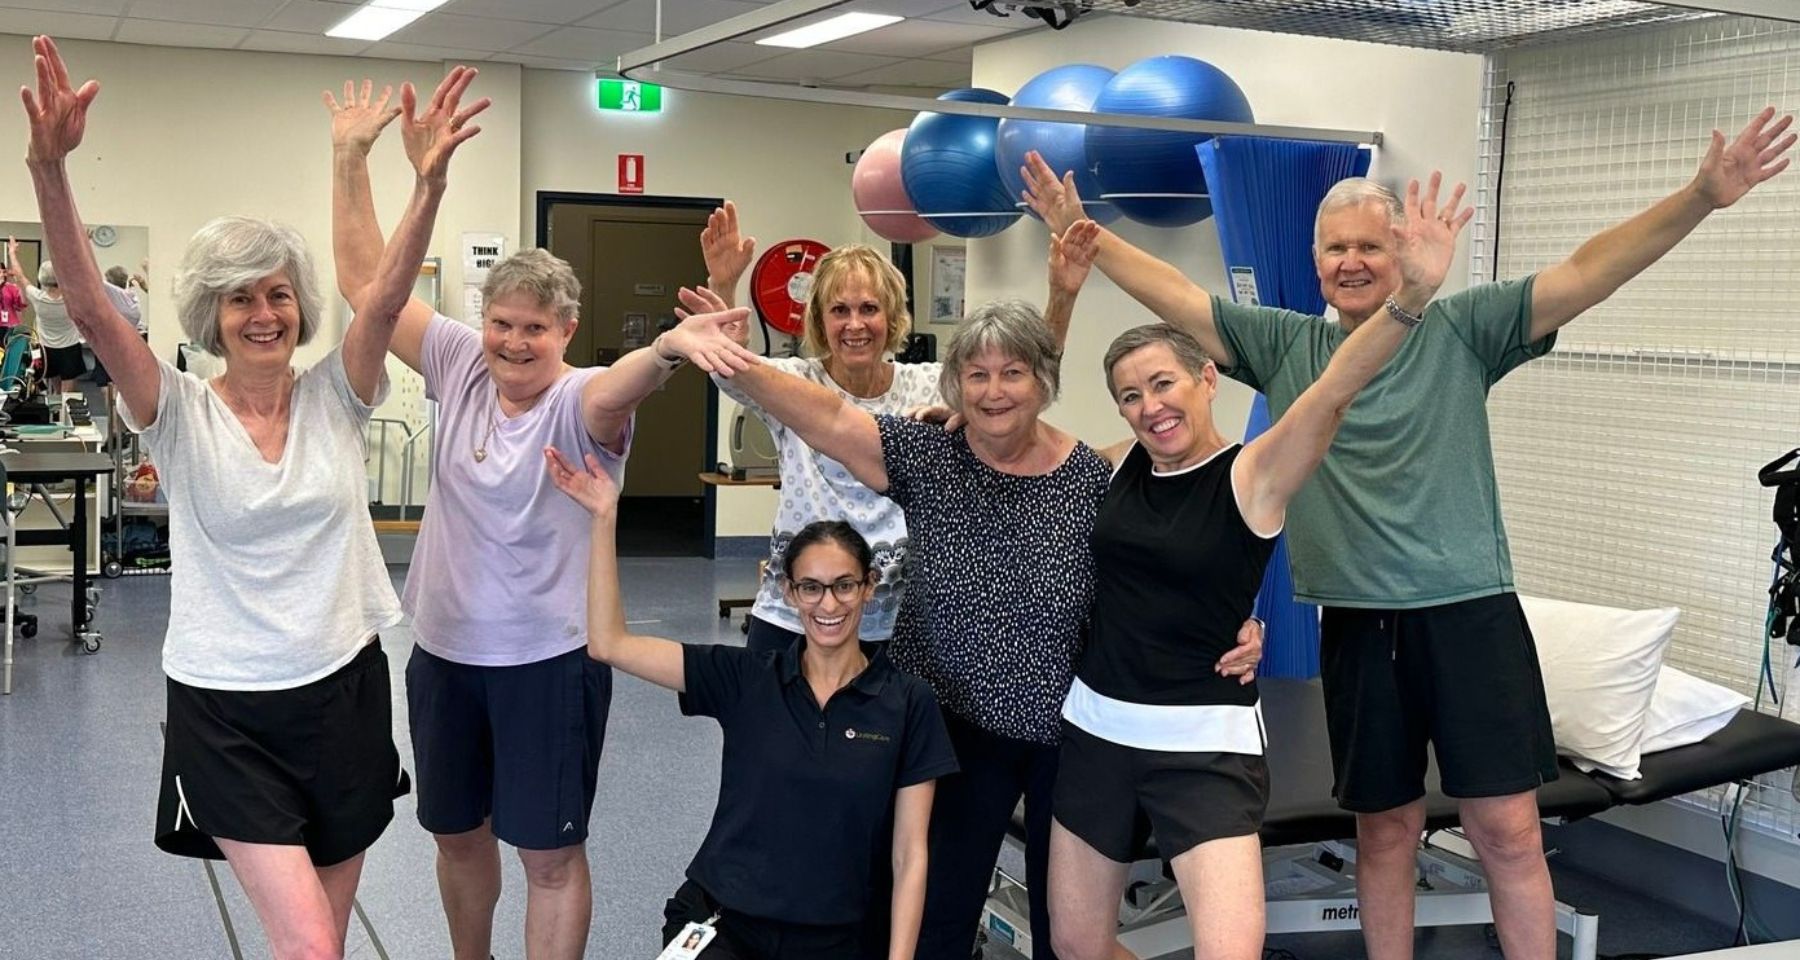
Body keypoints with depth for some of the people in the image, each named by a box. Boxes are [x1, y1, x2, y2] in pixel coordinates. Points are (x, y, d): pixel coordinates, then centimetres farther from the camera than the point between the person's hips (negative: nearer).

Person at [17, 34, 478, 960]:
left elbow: (387, 292, -17)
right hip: (225, 708, -2)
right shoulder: (180, 414, -6)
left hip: (345, 686, 3)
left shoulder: (334, 397, -1)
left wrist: (429, 181, -33)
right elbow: (90, 307, -20)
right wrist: (49, 168, -35)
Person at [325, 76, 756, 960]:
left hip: (549, 660, -5)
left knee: (550, 853, 6)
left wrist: (670, 346, -63)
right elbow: (363, 279, 1)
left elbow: (624, 385, -40)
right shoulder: (460, 366, -1)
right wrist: (351, 155, -6)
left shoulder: (578, 402, -16)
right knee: (456, 833, 21)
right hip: (443, 652, 6)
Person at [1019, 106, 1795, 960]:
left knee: (1508, 829, 2)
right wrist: (1080, 231, 2)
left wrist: (1700, 198, -19)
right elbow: (1173, 295, 6)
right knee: (1385, 829, 14)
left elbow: (1586, 273, -9)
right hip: (1358, 627, 2)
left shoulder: (1459, 331, 0)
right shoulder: (1285, 346, 6)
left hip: (1470, 616, -2)